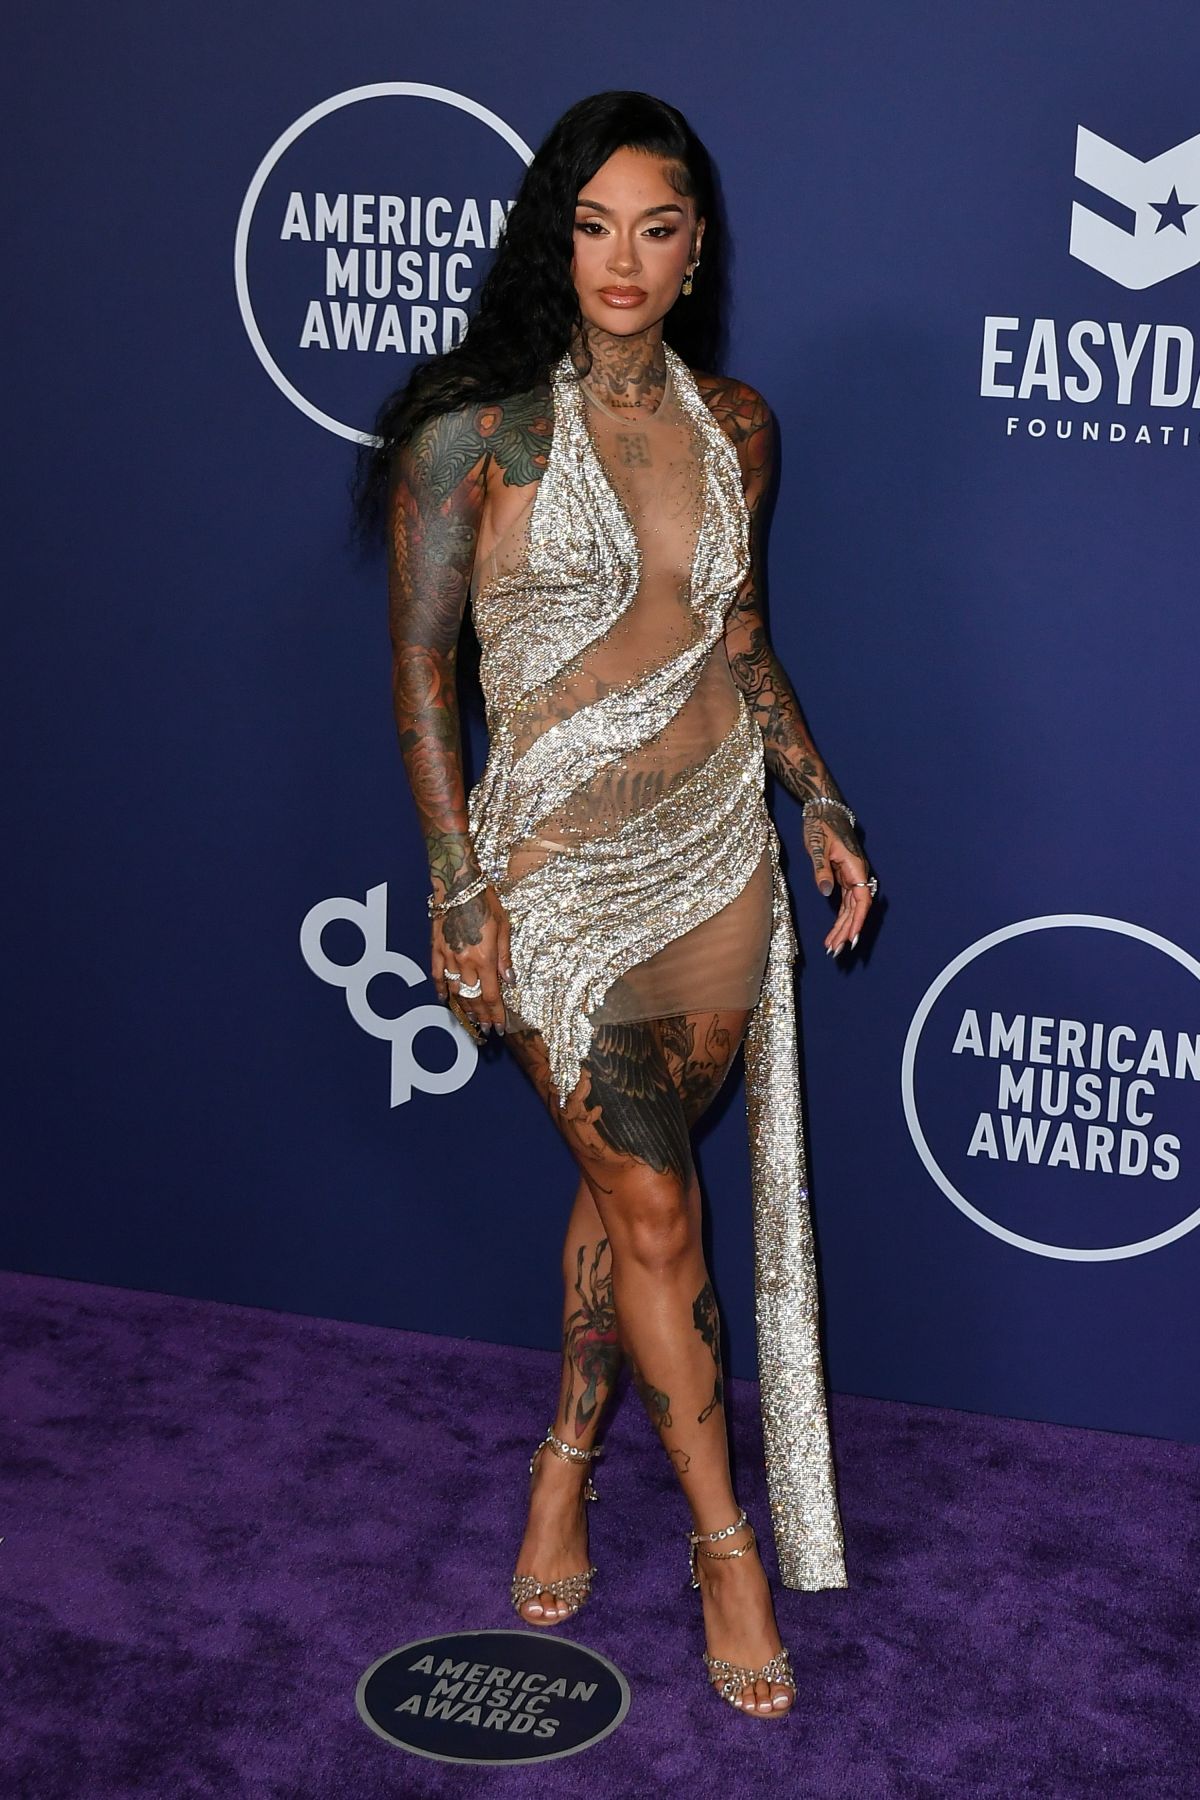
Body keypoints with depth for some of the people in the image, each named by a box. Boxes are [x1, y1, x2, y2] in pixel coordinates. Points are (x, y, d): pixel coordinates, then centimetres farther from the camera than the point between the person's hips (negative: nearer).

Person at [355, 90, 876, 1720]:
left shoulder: (733, 423, 6)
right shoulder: (479, 432, -10)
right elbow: (422, 670, -8)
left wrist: (821, 801, 11)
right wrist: (463, 894, -12)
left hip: (720, 850, 5)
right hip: (557, 864, -4)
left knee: (624, 1182, 13)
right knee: (653, 1201, -2)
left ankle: (566, 1467, 33)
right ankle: (727, 1541, 14)